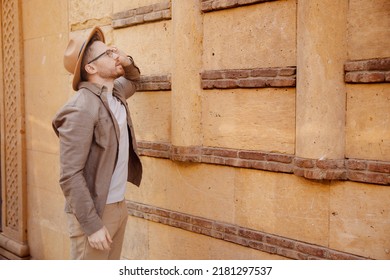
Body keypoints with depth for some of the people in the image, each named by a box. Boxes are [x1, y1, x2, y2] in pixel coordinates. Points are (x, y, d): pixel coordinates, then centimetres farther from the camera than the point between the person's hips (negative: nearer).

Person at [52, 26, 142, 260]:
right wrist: (92, 224, -21)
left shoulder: (115, 94, 7)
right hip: (94, 211, -8)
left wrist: (127, 62, 9)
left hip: (119, 205, 8)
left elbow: (133, 80, 32)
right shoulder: (82, 108, -19)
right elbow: (70, 175, -21)